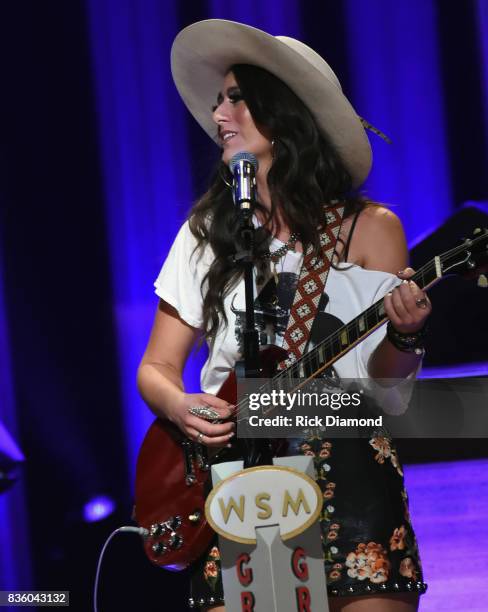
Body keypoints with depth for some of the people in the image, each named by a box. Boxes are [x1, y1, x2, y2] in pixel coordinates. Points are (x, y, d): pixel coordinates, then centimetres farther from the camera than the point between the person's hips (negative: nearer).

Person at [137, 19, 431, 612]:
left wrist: (403, 335, -18)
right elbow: (156, 368, 12)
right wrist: (178, 406, -9)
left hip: (348, 470, -2)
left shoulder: (368, 228, 3)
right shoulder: (208, 231, 10)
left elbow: (386, 383, 3)